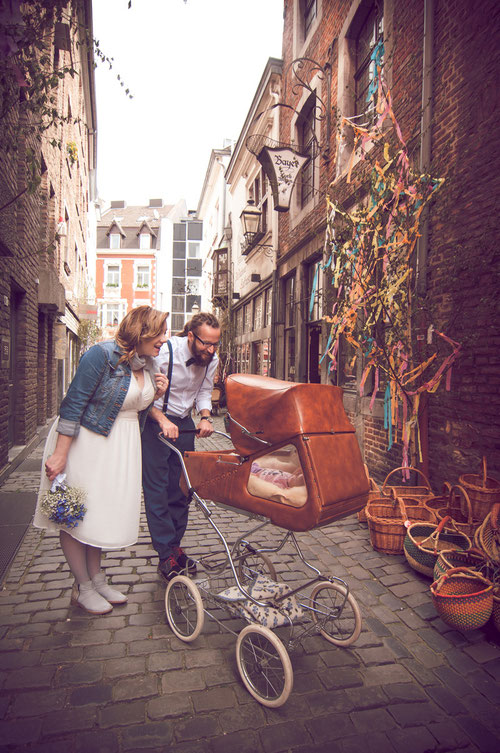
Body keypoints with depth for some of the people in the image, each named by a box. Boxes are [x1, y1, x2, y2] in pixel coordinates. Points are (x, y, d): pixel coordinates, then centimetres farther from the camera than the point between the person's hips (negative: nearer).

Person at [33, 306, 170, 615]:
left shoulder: (148, 365, 5)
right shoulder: (103, 355, -20)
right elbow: (74, 404, -21)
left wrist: (156, 395, -5)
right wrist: (60, 454, -22)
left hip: (121, 446, 7)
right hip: (86, 442, -7)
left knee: (103, 510, 15)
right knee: (77, 513, 4)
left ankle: (96, 578, 30)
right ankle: (83, 588, 19)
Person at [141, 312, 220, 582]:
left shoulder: (211, 359, -4)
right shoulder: (165, 352, -22)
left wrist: (205, 417, -9)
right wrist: (163, 420, -30)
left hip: (184, 423, 5)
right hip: (155, 421, -5)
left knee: (181, 487, 7)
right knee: (157, 489, -5)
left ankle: (175, 546, 21)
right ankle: (166, 556, 2)